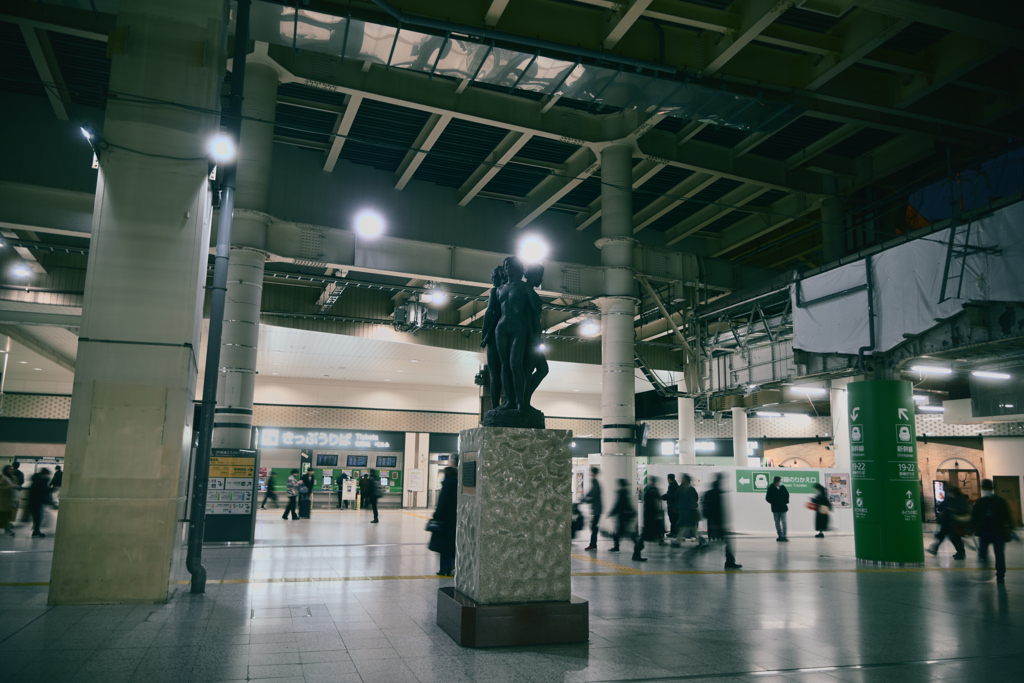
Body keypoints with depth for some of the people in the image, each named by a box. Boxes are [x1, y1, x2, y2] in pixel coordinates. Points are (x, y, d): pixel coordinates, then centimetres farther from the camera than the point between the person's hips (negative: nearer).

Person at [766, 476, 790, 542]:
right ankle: (780, 536, 16)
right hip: (775, 509, -1)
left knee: (784, 522, -6)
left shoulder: (782, 487, 1)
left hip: (783, 508, 1)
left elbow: (787, 495, 17)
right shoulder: (771, 488, -8)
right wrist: (773, 503, -10)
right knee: (777, 523, 7)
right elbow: (767, 498, -6)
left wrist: (786, 502, 5)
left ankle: (784, 536, -5)